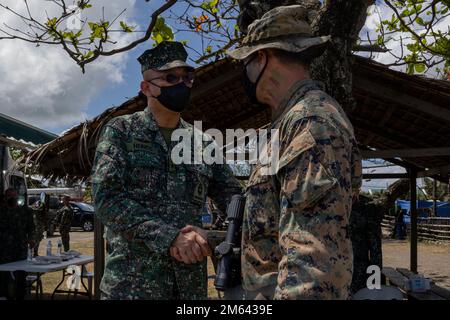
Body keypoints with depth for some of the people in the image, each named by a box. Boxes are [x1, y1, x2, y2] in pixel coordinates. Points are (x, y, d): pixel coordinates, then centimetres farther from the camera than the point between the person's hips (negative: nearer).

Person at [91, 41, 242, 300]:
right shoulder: (121, 131, -1)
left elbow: (232, 195, 7)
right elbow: (106, 197, -12)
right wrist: (169, 236, -23)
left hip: (192, 279, 4)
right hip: (132, 278, -4)